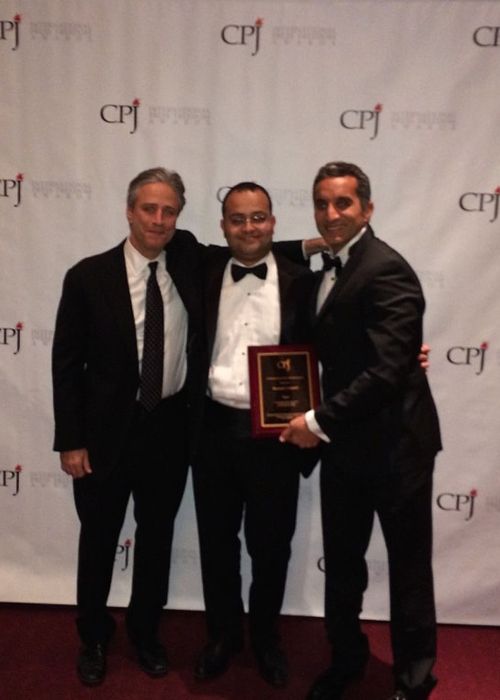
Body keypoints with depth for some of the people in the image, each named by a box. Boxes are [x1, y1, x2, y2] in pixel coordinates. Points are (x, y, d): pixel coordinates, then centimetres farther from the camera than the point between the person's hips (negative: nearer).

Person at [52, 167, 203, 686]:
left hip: (170, 427, 3)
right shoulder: (88, 276, -9)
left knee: (157, 536, 17)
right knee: (99, 540, 15)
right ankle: (93, 637, 40)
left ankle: (145, 631, 41)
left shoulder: (187, 257, -2)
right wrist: (70, 440, -9)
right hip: (106, 430, -2)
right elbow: (66, 363, -7)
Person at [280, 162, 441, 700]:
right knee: (341, 563, 19)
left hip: (394, 444, -7)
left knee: (408, 568, 12)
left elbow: (388, 370, -25)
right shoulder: (325, 274, 9)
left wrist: (319, 421, -20)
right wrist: (320, 422, 1)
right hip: (343, 444, 8)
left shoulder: (385, 270, -18)